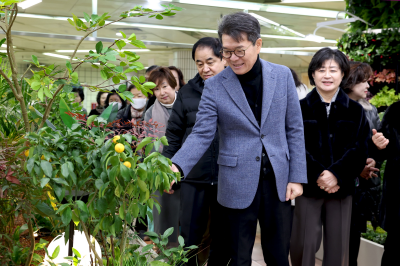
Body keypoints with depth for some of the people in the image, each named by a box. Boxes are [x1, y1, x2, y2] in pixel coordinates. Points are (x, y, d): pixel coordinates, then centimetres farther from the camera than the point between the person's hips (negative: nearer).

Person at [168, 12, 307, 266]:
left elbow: (295, 129, 4)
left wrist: (297, 177, 0)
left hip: (278, 181, 2)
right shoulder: (214, 86, -4)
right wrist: (177, 166, -24)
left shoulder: (282, 75, 1)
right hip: (238, 186, -1)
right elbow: (202, 134, -7)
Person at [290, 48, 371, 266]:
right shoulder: (300, 108, 2)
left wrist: (337, 175, -16)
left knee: (338, 246, 7)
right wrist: (317, 175, -18)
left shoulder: (355, 111, 7)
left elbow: (360, 150, -2)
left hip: (341, 189, 2)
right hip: (308, 188, -1)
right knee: (304, 244, 0)